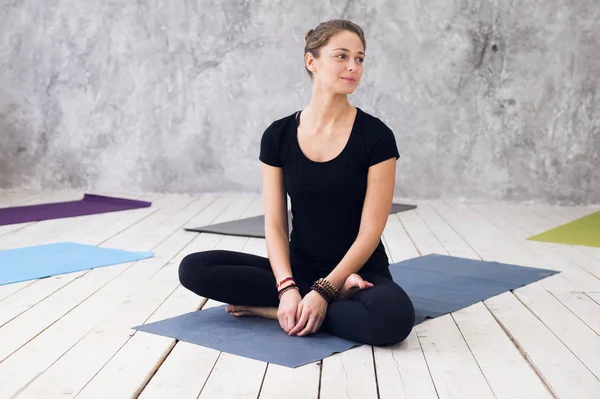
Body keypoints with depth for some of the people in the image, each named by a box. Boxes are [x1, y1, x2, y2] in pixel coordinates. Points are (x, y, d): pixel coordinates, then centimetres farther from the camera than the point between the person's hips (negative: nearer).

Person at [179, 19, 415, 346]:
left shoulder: (376, 137, -10)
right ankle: (338, 297, -14)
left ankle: (271, 309, -14)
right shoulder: (278, 136, -2)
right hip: (300, 267, 3)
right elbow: (274, 224, -3)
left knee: (393, 316, -38)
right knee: (193, 269, -16)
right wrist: (287, 287, -20)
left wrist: (322, 292, -22)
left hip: (360, 271, -3)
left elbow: (370, 231, -12)